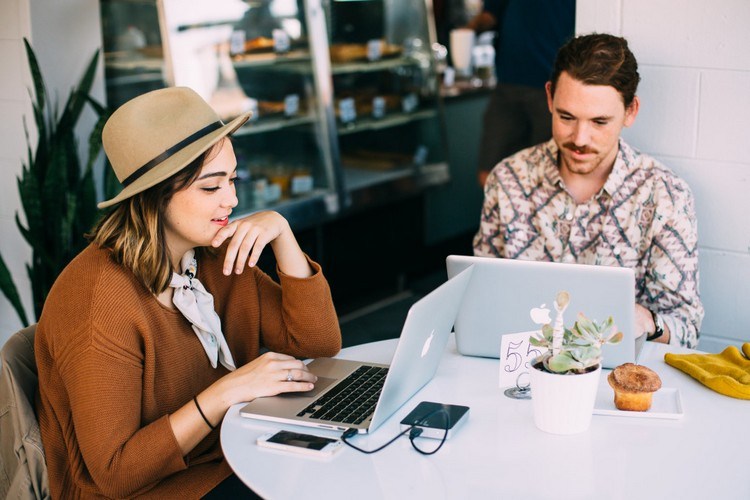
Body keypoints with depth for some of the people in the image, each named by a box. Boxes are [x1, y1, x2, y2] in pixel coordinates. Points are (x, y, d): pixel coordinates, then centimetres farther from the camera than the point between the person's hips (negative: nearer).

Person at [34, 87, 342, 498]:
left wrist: (281, 232, -11)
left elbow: (320, 341, 0)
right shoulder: (101, 298, -23)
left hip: (231, 463, 7)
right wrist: (228, 391, -27)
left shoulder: (219, 256, 0)